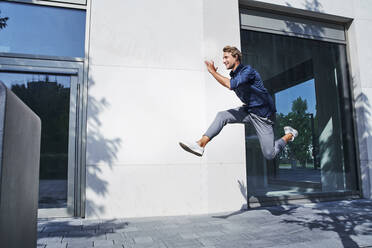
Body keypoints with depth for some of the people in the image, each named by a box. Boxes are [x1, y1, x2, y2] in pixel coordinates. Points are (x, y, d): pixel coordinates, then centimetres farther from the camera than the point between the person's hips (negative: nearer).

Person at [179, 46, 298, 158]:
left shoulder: (248, 70, -18)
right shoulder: (234, 75, 7)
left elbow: (230, 85, -32)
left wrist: (212, 71, -24)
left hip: (262, 115, -7)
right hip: (248, 110, 7)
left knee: (269, 155, -6)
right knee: (222, 115, -13)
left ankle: (289, 135, 19)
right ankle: (201, 144, -16)